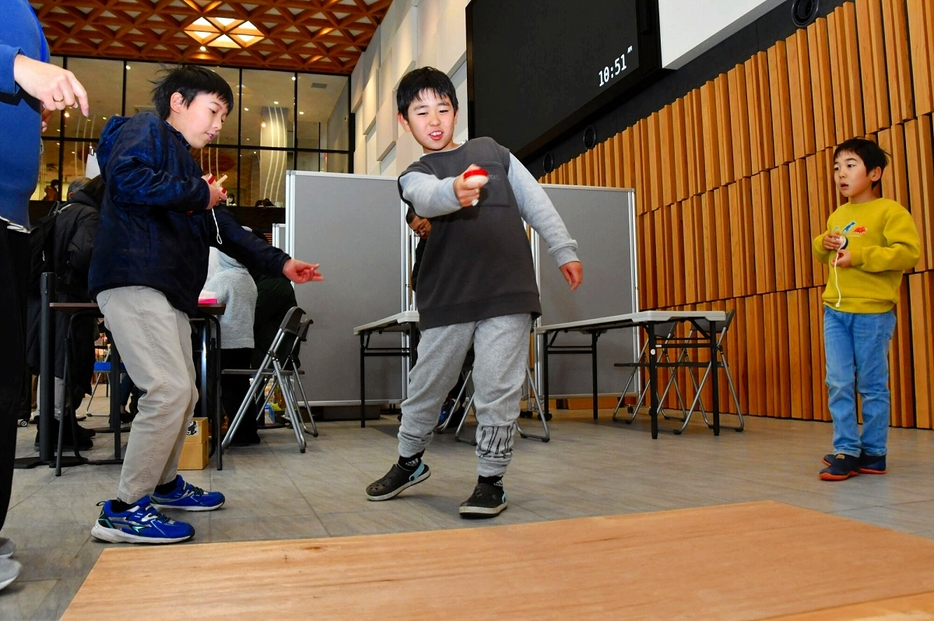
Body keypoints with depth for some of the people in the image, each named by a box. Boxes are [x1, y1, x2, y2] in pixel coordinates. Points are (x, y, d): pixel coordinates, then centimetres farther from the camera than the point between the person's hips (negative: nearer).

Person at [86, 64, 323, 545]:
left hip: (167, 290, 10)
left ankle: (164, 483, 32)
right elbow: (128, 179, -19)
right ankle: (124, 510, -6)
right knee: (169, 390, -16)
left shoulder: (187, 166, 27)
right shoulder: (146, 130, 2)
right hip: (134, 281, -10)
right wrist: (197, 193, -9)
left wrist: (280, 263, 21)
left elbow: (226, 231, 27)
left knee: (183, 393, 14)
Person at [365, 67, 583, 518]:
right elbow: (429, 198, -18)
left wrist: (564, 251, 12)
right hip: (447, 296, 0)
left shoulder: (491, 150, 17)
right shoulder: (415, 176, 8)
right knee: (428, 384, 9)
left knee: (497, 391, -3)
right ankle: (409, 461, 34)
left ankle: (491, 480, 13)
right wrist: (455, 191, -40)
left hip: (509, 292, 0)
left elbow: (535, 202, 18)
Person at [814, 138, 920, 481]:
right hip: (835, 312, 6)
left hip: (872, 312, -6)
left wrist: (858, 256, -20)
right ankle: (846, 451, 10)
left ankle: (873, 452, 17)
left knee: (872, 386, 5)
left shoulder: (890, 211, -7)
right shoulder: (837, 216, 13)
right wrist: (823, 244, 4)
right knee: (838, 384, 3)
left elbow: (908, 252, -18)